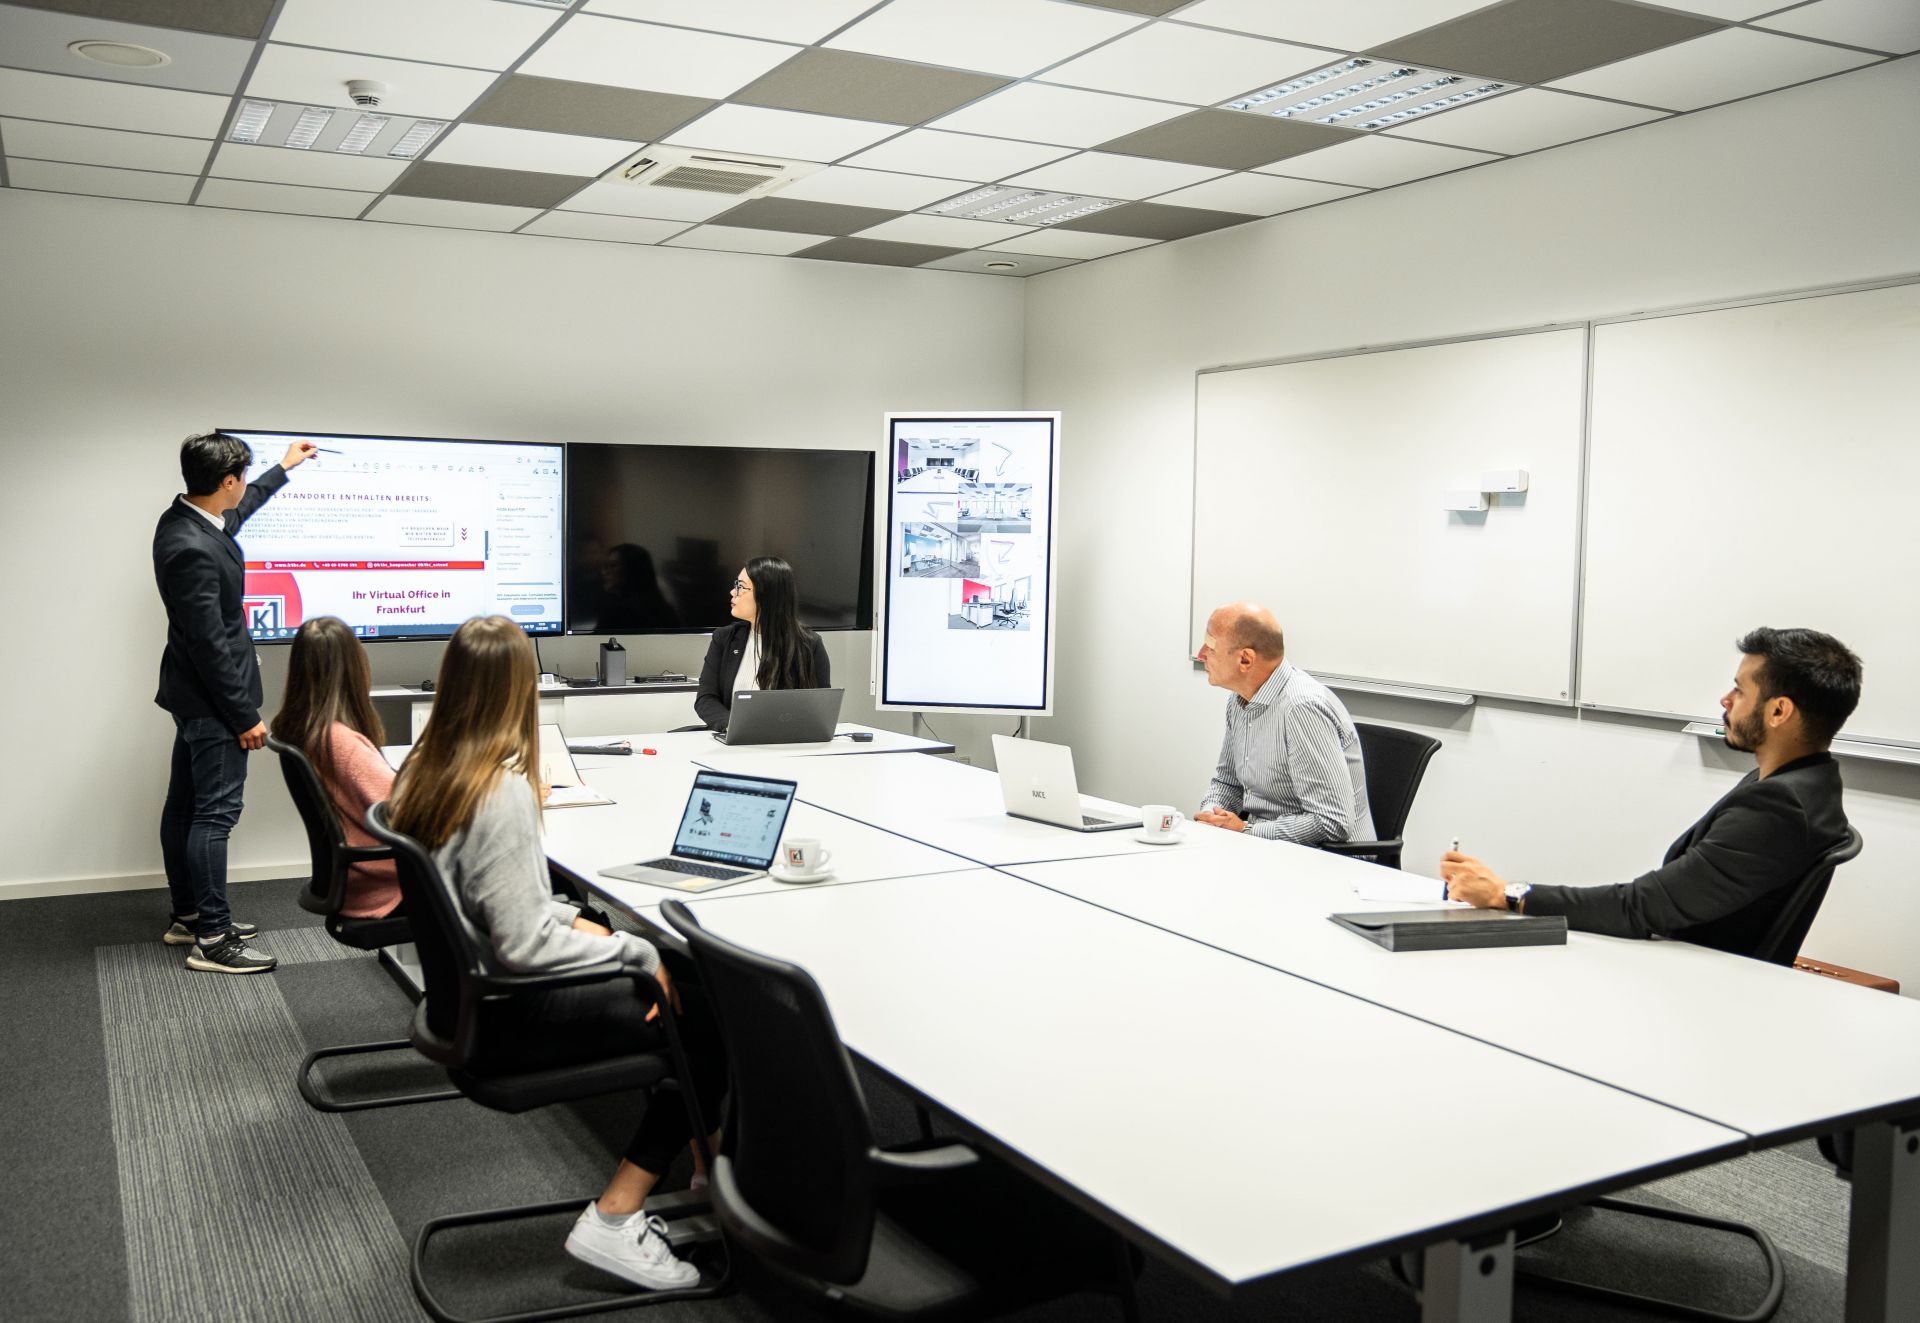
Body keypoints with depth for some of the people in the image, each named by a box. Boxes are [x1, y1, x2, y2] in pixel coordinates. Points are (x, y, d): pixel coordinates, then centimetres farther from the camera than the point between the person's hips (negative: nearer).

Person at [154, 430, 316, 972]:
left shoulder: (184, 520, 3)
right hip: (212, 703, -11)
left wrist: (284, 468, 40)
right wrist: (245, 717, -19)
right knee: (215, 814, -5)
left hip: (193, 697, 11)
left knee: (185, 807, 16)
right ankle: (212, 938, 1)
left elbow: (236, 510, 28)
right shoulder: (194, 551, -28)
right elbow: (210, 643, -25)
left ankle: (187, 916, 28)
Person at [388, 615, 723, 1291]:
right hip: (507, 1019, -9)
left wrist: (572, 919, 8)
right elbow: (524, 943, -26)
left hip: (468, 989, 9)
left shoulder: (424, 771, 2)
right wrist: (637, 951, -16)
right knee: (710, 1020, -8)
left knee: (683, 981, 11)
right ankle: (612, 1221, -2)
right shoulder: (503, 790, -25)